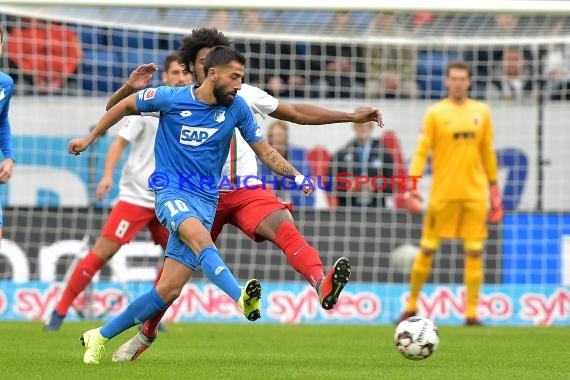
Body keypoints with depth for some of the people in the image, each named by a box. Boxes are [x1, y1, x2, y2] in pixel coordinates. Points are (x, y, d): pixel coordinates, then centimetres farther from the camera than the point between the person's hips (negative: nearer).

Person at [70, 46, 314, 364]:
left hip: (206, 202, 3)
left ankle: (100, 336, 12)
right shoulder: (171, 98, -6)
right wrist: (89, 139, 15)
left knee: (169, 290, -3)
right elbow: (126, 106, 9)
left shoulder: (237, 108, 2)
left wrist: (297, 176, -4)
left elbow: (264, 151, 10)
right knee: (201, 238, -37)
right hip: (172, 193, -3)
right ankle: (242, 299, -58)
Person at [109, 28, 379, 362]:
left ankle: (322, 285, -54)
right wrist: (131, 87, -21)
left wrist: (352, 116, 8)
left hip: (247, 190, 0)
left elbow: (298, 113, 12)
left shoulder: (244, 95, 4)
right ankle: (146, 334, 30)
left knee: (283, 225, -30)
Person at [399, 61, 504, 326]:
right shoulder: (435, 113, 0)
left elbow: (487, 152, 16)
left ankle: (471, 313, 2)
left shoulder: (481, 112, 9)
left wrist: (494, 189, 15)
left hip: (475, 192, 2)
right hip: (443, 192, -2)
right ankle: (411, 306, 15)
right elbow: (421, 152, -4)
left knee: (474, 252, -2)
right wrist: (412, 187, -15)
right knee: (427, 250, 1)